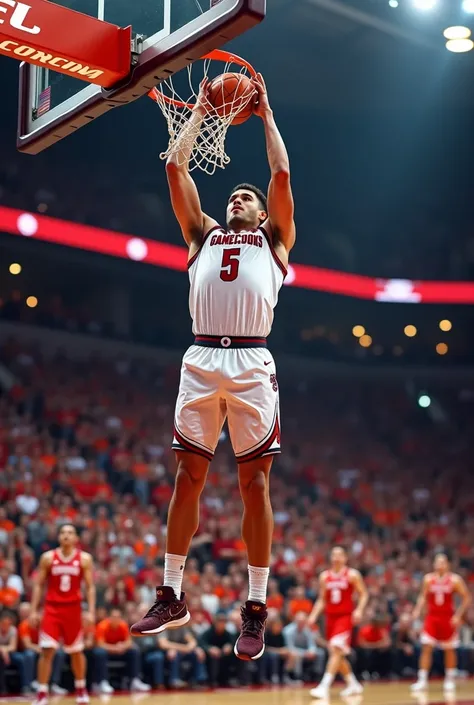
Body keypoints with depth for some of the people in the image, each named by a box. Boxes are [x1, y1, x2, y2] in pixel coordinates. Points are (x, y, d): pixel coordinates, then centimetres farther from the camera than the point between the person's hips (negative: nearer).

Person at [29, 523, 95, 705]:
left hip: (73, 609, 0)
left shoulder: (84, 559, -2)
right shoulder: (48, 557, 0)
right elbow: (38, 585, 4)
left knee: (76, 652, 13)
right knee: (47, 651, -10)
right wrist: (34, 610, -3)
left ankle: (81, 689, 31)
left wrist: (91, 611, -11)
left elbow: (90, 587, -1)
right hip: (52, 608, 0)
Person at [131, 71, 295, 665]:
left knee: (255, 482, -1)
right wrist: (201, 110, 27)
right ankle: (171, 597, 13)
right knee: (188, 477, 4)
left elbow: (282, 174, 8)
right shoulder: (204, 235, 24)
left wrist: (265, 114, 20)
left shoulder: (274, 239, 19)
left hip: (252, 363, -2)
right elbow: (176, 167, 20)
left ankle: (256, 609, 5)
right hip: (201, 361, 2)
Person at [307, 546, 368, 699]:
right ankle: (353, 684, 26)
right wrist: (314, 615, 3)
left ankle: (324, 686, -23)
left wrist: (359, 610, -18)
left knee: (336, 649, -18)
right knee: (336, 653, 10)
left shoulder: (352, 575, -2)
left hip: (345, 617, -6)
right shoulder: (324, 576, 10)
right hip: (330, 617, 6)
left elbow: (363, 594, -2)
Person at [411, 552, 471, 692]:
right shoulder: (428, 579, 2)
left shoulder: (455, 580, -6)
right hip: (432, 617, 2)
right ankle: (422, 680, -5)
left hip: (448, 619, -1)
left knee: (449, 650, 8)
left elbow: (466, 598, -4)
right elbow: (423, 597, 11)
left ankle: (450, 680, 21)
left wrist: (458, 615, -12)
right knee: (426, 648, -7)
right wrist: (418, 610, -5)